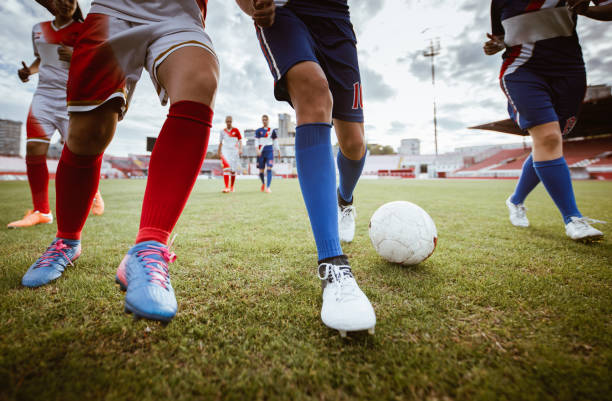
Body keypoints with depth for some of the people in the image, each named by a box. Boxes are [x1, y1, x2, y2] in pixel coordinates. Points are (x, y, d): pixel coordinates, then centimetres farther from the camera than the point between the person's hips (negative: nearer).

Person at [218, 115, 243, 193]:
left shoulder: (236, 130, 4)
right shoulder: (223, 131, 8)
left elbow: (240, 140, 3)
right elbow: (220, 142, 16)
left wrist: (240, 149, -13)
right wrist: (219, 152, 15)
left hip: (234, 151, 0)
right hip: (225, 151, 0)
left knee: (233, 170, 6)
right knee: (226, 168, -18)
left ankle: (232, 187, 22)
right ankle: (226, 187, -24)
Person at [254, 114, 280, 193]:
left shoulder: (272, 131, 9)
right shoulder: (258, 131, 7)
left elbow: (275, 142, 13)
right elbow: (256, 142, 0)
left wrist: (278, 152, 11)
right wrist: (257, 150, -16)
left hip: (269, 151, -1)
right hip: (261, 152, 1)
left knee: (269, 169, -14)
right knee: (261, 170, 4)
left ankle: (268, 187, -15)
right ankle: (263, 183, 31)